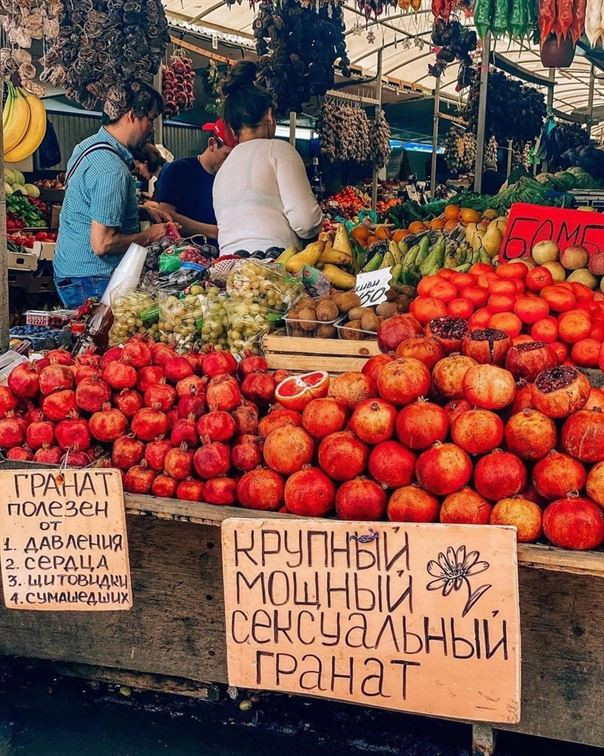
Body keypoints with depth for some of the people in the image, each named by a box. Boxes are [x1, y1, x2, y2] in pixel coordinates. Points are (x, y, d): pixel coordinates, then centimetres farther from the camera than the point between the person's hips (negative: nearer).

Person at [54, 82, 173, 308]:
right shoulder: (112, 170, -24)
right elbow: (102, 244, -26)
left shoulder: (89, 145, 8)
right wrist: (149, 236, -11)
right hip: (91, 281, -10)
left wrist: (144, 211, 12)